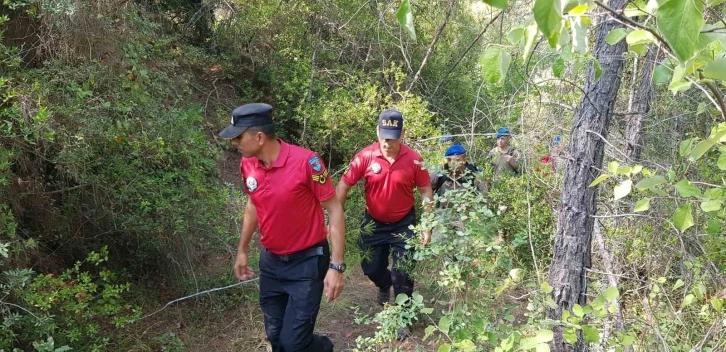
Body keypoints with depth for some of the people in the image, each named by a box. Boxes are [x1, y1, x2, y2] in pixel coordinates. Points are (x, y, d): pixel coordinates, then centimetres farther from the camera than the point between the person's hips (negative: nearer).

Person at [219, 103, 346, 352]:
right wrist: (242, 250, 19)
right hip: (270, 262, 6)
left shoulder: (306, 161, -23)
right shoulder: (247, 164, -4)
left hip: (307, 262, -6)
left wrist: (336, 266, -19)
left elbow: (335, 210, -17)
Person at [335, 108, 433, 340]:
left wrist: (428, 227, -8)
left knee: (402, 273, 1)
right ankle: (384, 286, 49)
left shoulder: (414, 159, -16)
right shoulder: (365, 156, -17)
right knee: (370, 267, 14)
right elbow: (344, 185, -11)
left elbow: (426, 192, -7)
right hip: (374, 222, 2)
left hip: (404, 224, -1)